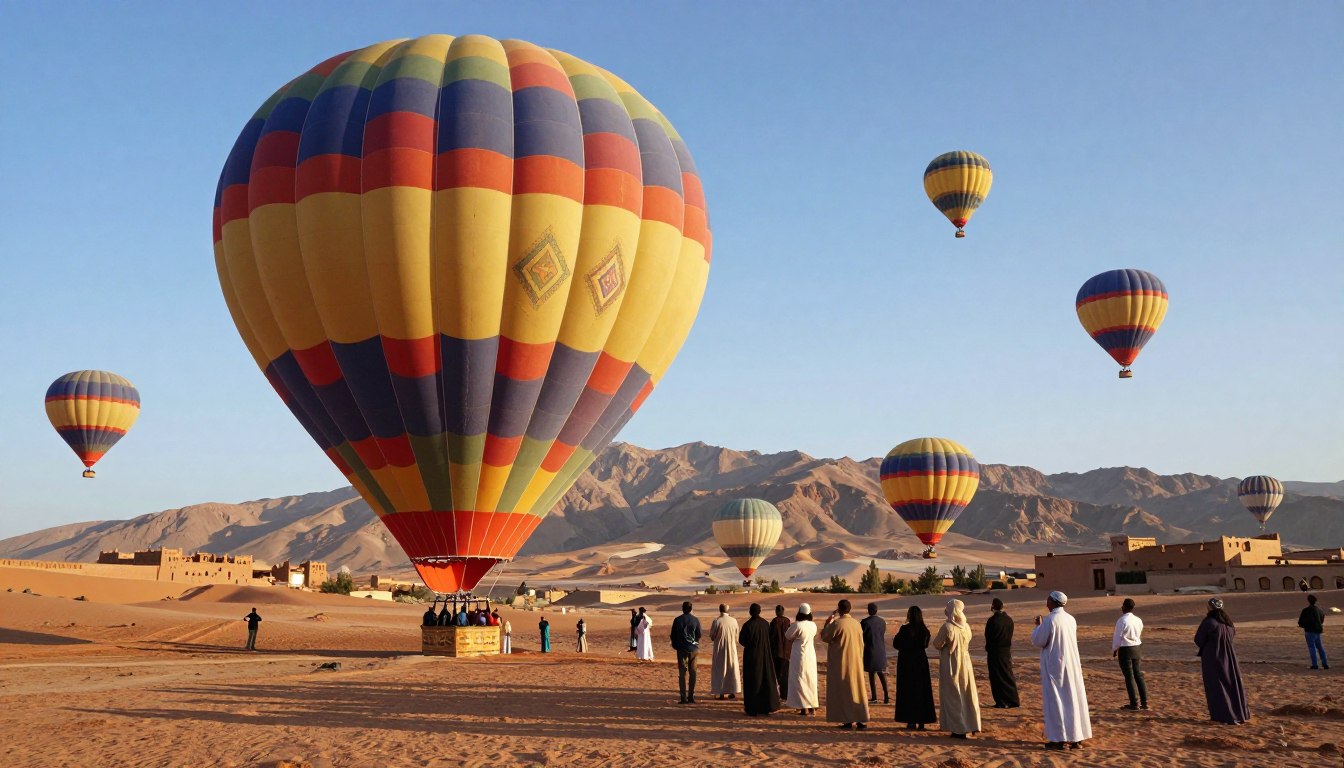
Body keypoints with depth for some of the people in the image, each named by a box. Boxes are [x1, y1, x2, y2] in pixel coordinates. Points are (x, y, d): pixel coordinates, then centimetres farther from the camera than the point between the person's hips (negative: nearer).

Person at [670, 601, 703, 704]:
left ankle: (683, 697, -4)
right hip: (693, 649, 1)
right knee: (692, 672, 7)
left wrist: (675, 646, 16)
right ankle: (691, 696, 6)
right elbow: (699, 635, 5)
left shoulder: (677, 620, -4)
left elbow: (673, 635, 0)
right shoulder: (696, 620, -1)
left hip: (681, 648, -1)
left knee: (682, 673, 1)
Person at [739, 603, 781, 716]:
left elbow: (741, 640, -8)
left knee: (752, 682, 3)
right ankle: (767, 708, 16)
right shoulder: (765, 623, -2)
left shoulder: (748, 625, -16)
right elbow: (769, 639, 9)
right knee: (766, 680, 13)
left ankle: (752, 710, 5)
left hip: (751, 656, -4)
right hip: (765, 656, 4)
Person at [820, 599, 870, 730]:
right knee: (857, 689, 10)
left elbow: (824, 637, -6)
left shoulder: (837, 623, -16)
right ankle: (861, 720, 9)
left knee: (843, 691, 2)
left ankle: (848, 720, 1)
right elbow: (861, 644, 11)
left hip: (841, 664, -5)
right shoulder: (857, 624, 4)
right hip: (855, 663, 6)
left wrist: (828, 623, 6)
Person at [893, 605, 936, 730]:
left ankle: (911, 721, 2)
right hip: (921, 663, 4)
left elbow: (895, 644, -9)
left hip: (906, 663, -4)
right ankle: (922, 721, 12)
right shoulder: (925, 630, -2)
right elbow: (925, 645, 12)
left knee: (908, 691, 4)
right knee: (922, 691, 11)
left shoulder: (905, 629, -16)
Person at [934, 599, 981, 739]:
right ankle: (972, 726, 21)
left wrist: (938, 636, 4)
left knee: (953, 697, 4)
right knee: (968, 695, 15)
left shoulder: (947, 627, -20)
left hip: (951, 667, -6)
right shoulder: (966, 627, -1)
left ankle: (960, 729, 4)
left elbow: (937, 644, -12)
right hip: (965, 664, 6)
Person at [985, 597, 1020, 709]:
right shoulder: (1009, 619, 3)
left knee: (996, 678, 2)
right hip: (1007, 651, 6)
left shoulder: (992, 620, -16)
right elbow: (1010, 635, 9)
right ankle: (1014, 701, 15)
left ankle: (1000, 702, 5)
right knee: (1008, 675, 14)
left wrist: (987, 650, 4)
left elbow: (988, 637, -10)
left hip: (995, 652, -6)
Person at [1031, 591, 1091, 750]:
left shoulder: (1049, 619, -17)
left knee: (1055, 701, 1)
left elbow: (1037, 641, -12)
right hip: (1072, 665, 7)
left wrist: (1038, 626, 3)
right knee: (1073, 699, 10)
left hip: (1055, 666, -7)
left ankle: (1060, 739, 2)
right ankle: (1077, 738, 14)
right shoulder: (1071, 619, 6)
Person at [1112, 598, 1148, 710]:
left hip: (1125, 650, -7)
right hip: (1136, 648, 7)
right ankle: (1144, 702, 17)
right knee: (1138, 675, 14)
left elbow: (1117, 637, -12)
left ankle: (1134, 703, 4)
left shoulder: (1122, 620, -18)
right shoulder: (1138, 620, 3)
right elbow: (1139, 636, 10)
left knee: (1129, 677, 0)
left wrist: (1114, 650, 3)